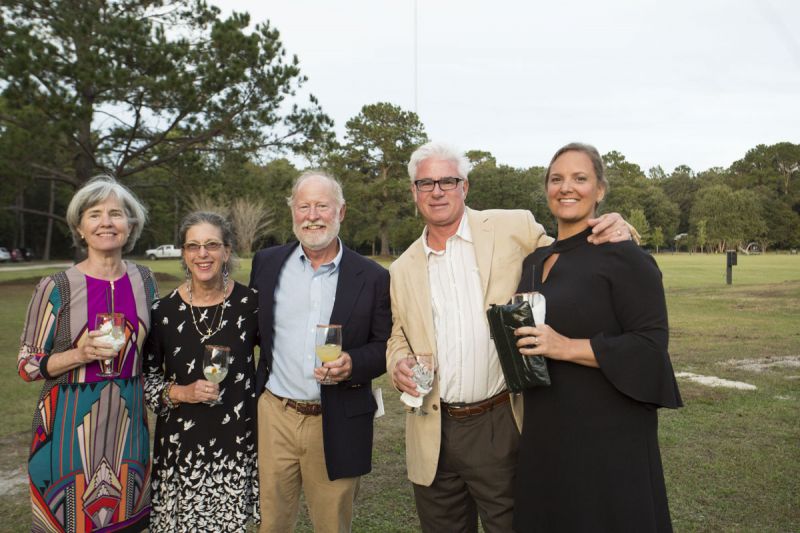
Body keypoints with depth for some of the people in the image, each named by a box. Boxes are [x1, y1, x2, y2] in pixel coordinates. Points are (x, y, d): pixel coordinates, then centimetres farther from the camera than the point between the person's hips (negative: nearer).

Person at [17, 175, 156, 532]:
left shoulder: (144, 281, 1)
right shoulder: (56, 287, -10)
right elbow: (27, 366, -6)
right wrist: (80, 354, -19)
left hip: (128, 422, 3)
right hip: (71, 424, -3)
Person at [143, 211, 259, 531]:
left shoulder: (248, 302, -6)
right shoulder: (164, 310, -5)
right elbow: (146, 374, 3)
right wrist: (179, 393, -13)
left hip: (237, 436, 0)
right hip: (181, 442, 0)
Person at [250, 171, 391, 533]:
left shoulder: (373, 278, -4)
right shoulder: (267, 263, 3)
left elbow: (385, 346, 0)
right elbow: (252, 330, 13)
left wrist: (353, 364, -19)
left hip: (337, 425, -1)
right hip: (274, 415, 2)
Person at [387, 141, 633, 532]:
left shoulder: (512, 229, -3)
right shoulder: (403, 268, 7)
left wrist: (614, 235, -16)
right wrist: (398, 363, -5)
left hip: (501, 427, -3)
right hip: (433, 435, 3)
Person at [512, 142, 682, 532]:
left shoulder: (622, 255, -10)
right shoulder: (534, 261, 10)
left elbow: (651, 343, -15)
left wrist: (567, 347, -23)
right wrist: (513, 342, -1)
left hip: (607, 436, -6)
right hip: (545, 434, 7)